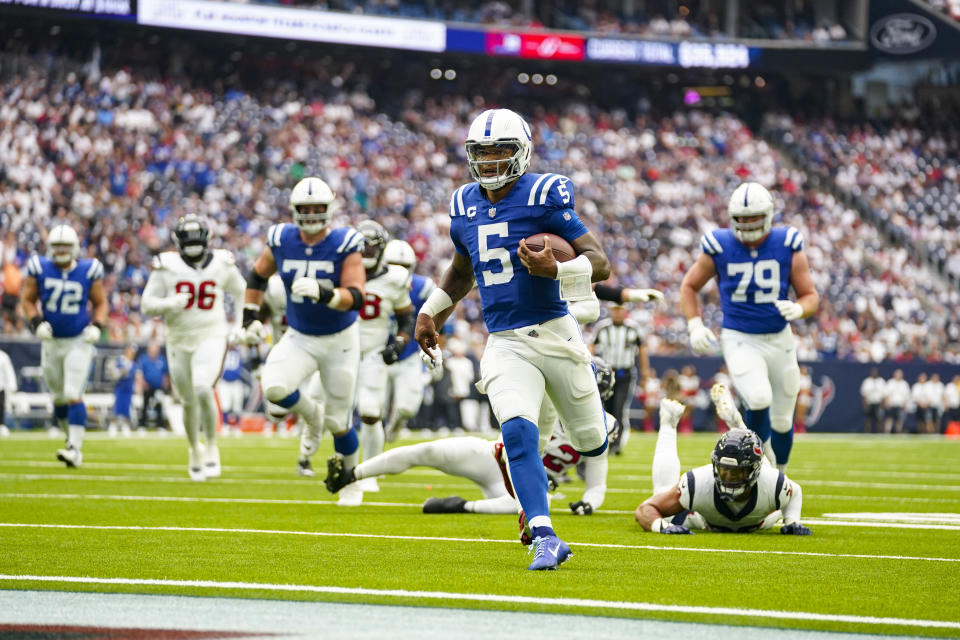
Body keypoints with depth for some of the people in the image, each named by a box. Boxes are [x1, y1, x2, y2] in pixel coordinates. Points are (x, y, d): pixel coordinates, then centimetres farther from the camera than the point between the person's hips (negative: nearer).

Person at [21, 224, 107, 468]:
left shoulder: (89, 271, -6)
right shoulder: (39, 269, -4)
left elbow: (100, 303, 5)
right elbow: (28, 300, 4)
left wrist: (96, 327, -11)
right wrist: (36, 322, -12)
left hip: (79, 342, -3)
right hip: (51, 342, 3)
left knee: (73, 396, -13)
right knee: (59, 398, 12)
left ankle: (75, 449, -13)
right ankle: (72, 438, 32)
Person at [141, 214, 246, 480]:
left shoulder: (222, 264, -2)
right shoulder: (167, 266, -6)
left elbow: (241, 294, 16)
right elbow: (147, 303, -5)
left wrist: (238, 325, 8)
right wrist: (168, 304, -24)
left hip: (211, 337, -2)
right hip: (179, 340, 2)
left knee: (203, 391, -24)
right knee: (189, 402, 11)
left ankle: (211, 448, -7)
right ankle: (195, 451, 37)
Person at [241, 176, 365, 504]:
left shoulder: (345, 245, -18)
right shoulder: (281, 241, -9)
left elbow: (356, 298, -27)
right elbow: (258, 276, 11)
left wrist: (324, 293, -45)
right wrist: (250, 317, 4)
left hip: (339, 341, -2)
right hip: (299, 338, 2)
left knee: (338, 422, 3)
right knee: (273, 387, -26)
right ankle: (312, 416, 7)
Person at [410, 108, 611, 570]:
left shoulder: (544, 196, -8)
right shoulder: (464, 206, 9)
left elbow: (599, 263, -11)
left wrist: (557, 270, -29)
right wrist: (431, 312, 23)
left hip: (554, 334, -3)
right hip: (504, 345, 3)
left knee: (590, 442, 10)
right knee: (518, 433, -21)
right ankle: (545, 537, -20)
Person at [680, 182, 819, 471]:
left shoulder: (787, 246, -5)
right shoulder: (719, 247, -6)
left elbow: (811, 297, 0)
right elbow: (689, 286, 8)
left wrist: (798, 308, -23)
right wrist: (695, 326, -5)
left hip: (780, 340, 2)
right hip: (740, 341, -2)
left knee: (781, 421, 10)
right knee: (759, 399, -28)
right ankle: (762, 453, 0)